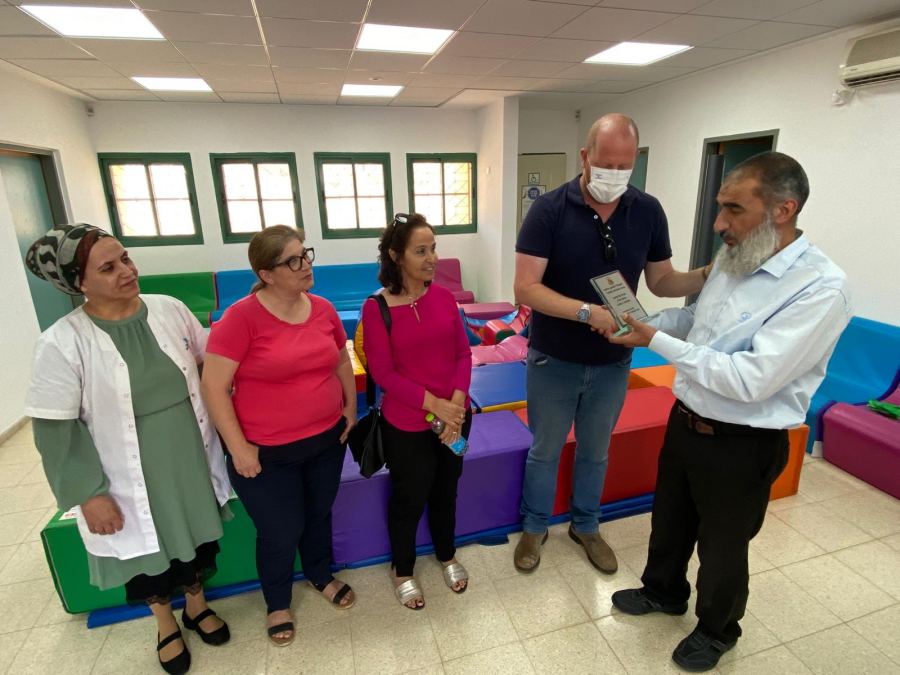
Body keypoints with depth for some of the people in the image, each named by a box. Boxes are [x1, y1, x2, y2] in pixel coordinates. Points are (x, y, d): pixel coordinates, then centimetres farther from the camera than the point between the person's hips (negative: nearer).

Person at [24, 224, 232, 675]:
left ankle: (197, 606, 52)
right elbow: (55, 429, -13)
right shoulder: (62, 343, -17)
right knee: (148, 556, 20)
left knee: (198, 539, 22)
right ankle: (166, 626, 50)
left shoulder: (170, 309, -7)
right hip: (131, 481, -3)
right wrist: (89, 493, -13)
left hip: (190, 462, 3)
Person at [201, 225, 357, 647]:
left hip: (326, 439, 5)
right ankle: (277, 603, 43)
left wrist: (351, 407, 7)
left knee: (319, 514, 24)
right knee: (280, 532, 12)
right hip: (267, 453, -4)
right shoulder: (241, 316, -19)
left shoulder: (323, 309, -3)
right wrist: (237, 446, -15)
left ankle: (321, 576, 52)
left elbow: (342, 361, 12)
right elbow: (213, 386, -17)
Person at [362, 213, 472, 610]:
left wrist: (456, 403, -15)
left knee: (446, 491, 23)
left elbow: (463, 354, -2)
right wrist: (433, 404, -21)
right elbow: (383, 373, -16)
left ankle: (447, 556, 50)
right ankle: (403, 571, 43)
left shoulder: (444, 297, -4)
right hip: (407, 425, -4)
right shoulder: (376, 308, -16)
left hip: (455, 417, 4)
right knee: (409, 500, 16)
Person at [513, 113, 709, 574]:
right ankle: (534, 528, 39)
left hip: (613, 363, 3)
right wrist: (588, 312, -33)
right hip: (554, 361, -3)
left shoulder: (648, 211, -4)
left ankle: (585, 526, 44)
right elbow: (526, 288, -21)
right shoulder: (550, 209, -15)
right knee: (545, 451, 15)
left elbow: (661, 281, 4)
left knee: (596, 452, 21)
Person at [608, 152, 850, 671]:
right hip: (686, 421, 7)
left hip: (741, 446, -7)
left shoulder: (820, 288, -24)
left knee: (722, 547, 18)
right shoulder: (733, 259, -1)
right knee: (670, 518, 26)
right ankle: (664, 592, 53)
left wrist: (657, 342, -26)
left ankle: (717, 630, 47)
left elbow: (751, 380, -30)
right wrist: (645, 321, -2)